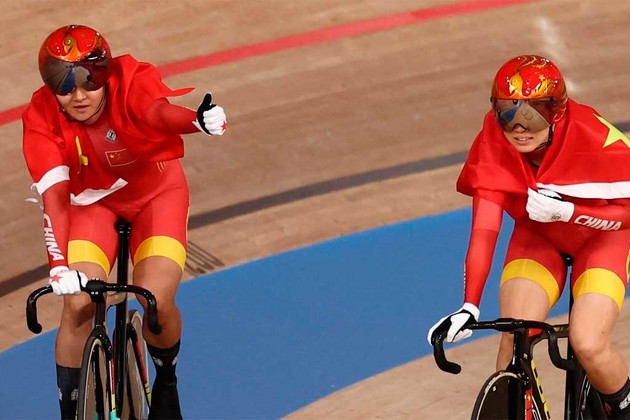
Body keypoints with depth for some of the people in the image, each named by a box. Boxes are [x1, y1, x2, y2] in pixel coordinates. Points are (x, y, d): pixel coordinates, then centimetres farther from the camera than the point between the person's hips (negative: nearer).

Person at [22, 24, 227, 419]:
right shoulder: (42, 118, -26)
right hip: (93, 200, 1)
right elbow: (54, 194, -34)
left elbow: (158, 109, -54)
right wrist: (59, 263, -50)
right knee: (79, 305, -19)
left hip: (157, 193, -1)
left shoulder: (133, 82, -31)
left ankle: (167, 382, 13)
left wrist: (199, 118, -78)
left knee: (157, 302, -20)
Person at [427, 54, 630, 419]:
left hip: (601, 238, -2)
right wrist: (469, 307, -37)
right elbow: (485, 228, -28)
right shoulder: (493, 144, -25)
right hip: (537, 238, 2)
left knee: (589, 346, -20)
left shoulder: (597, 138, -32)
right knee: (514, 342, -20)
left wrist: (566, 210, -38)